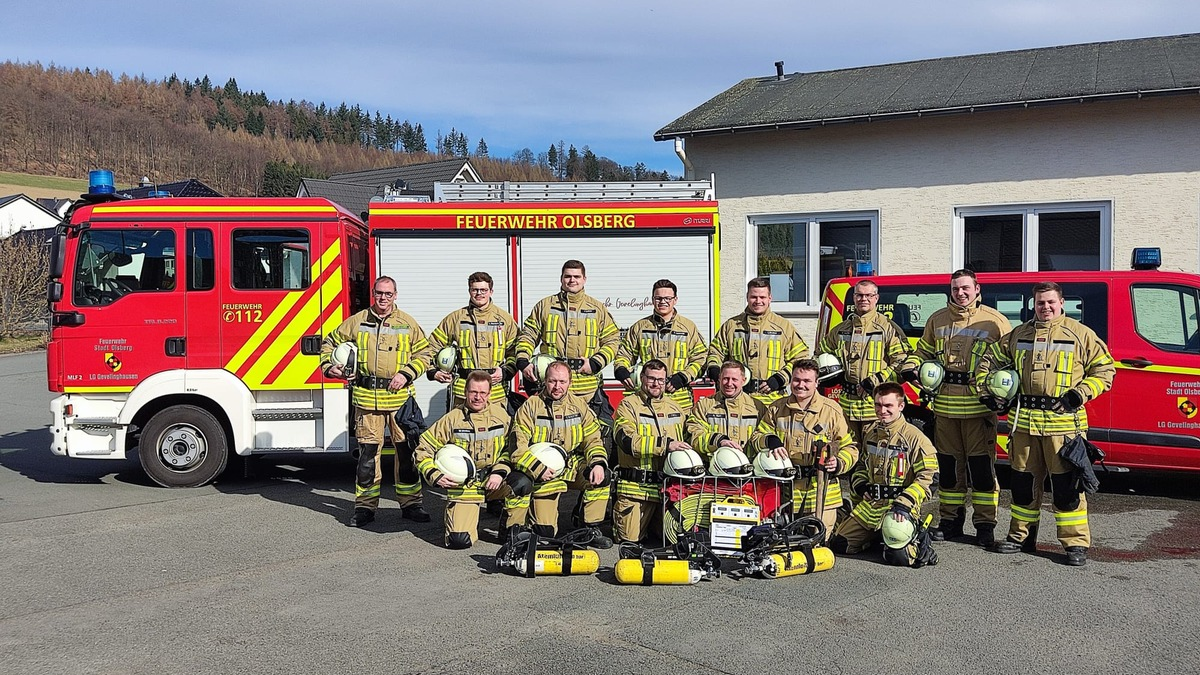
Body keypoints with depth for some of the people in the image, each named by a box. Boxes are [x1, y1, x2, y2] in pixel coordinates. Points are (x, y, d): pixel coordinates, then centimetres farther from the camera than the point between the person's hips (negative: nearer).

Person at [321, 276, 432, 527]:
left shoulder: (407, 323, 7)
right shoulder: (357, 322, 7)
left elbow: (423, 353, 9)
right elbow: (330, 343, 18)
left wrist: (406, 374, -6)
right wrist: (329, 366, 2)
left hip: (400, 397, 0)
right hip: (366, 397, 0)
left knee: (406, 450, 3)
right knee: (368, 452, 2)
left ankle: (410, 502, 14)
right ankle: (365, 506, 11)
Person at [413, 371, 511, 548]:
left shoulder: (500, 413, 1)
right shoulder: (452, 419, -6)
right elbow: (423, 450, 0)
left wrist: (500, 472, -8)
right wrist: (436, 476, -14)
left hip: (492, 481, 3)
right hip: (463, 486, -3)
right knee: (460, 540, -18)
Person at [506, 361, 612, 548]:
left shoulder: (579, 406, 4)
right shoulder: (530, 407, -6)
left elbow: (593, 439, 3)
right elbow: (518, 446, -11)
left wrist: (598, 463, -17)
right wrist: (538, 469, -26)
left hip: (572, 467, 4)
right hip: (541, 474, -4)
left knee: (601, 476, -25)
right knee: (545, 531, -16)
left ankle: (591, 528, -9)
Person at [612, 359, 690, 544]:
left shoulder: (675, 408, 19)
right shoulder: (629, 405, 0)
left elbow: (687, 437, 32)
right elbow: (627, 441, -16)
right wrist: (666, 445, -22)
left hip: (669, 485, 5)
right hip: (636, 485, -5)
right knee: (630, 538, -7)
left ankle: (650, 521, 26)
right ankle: (618, 513, 21)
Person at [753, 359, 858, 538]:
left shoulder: (831, 410, 1)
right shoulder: (777, 409, 9)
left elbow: (849, 447, 7)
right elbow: (758, 436, 13)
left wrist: (839, 463, -14)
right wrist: (770, 440, -9)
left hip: (821, 493, -2)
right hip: (785, 491, 2)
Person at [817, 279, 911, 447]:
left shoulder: (887, 328, -1)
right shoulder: (841, 329, 15)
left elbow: (901, 361, -8)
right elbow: (821, 353, 29)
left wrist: (877, 380, -16)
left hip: (877, 404, -5)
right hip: (847, 404, 5)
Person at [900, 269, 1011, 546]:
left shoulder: (994, 321, 0)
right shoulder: (937, 320, 13)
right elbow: (923, 352, 23)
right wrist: (910, 368, 3)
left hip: (979, 406, -4)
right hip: (944, 406, 4)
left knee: (981, 464, -1)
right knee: (948, 464, 10)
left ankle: (984, 523, 9)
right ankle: (950, 519, 21)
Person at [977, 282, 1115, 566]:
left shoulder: (1080, 334, 3)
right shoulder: (1019, 335, 13)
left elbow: (1104, 369, 4)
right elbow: (989, 361, 23)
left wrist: (1080, 394, -8)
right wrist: (985, 391, 11)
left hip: (1064, 421, -4)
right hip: (1024, 420, 4)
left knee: (1067, 484, -4)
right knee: (1023, 481, 11)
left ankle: (1076, 543, 5)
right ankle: (1021, 536, 24)